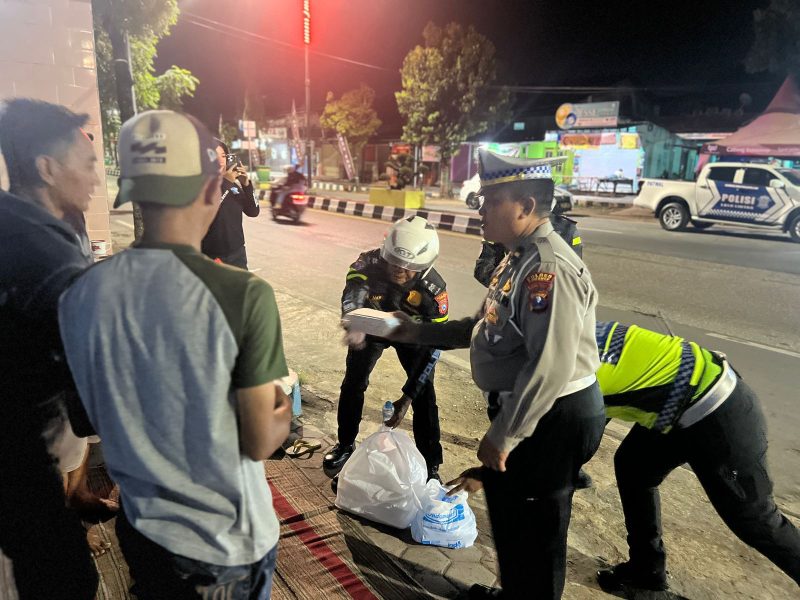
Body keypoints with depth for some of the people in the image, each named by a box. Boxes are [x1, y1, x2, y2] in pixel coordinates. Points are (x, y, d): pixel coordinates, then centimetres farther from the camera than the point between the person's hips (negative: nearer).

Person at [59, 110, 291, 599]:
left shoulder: (79, 296, -12)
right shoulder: (245, 295, -27)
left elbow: (93, 420, 2)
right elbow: (260, 443, -18)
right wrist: (284, 408, 3)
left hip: (140, 527, 4)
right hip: (228, 541, -4)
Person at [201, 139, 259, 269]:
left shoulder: (234, 183, 7)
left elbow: (253, 212, 6)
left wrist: (246, 184, -7)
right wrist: (226, 182, -20)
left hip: (237, 254, 5)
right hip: (209, 257, -5)